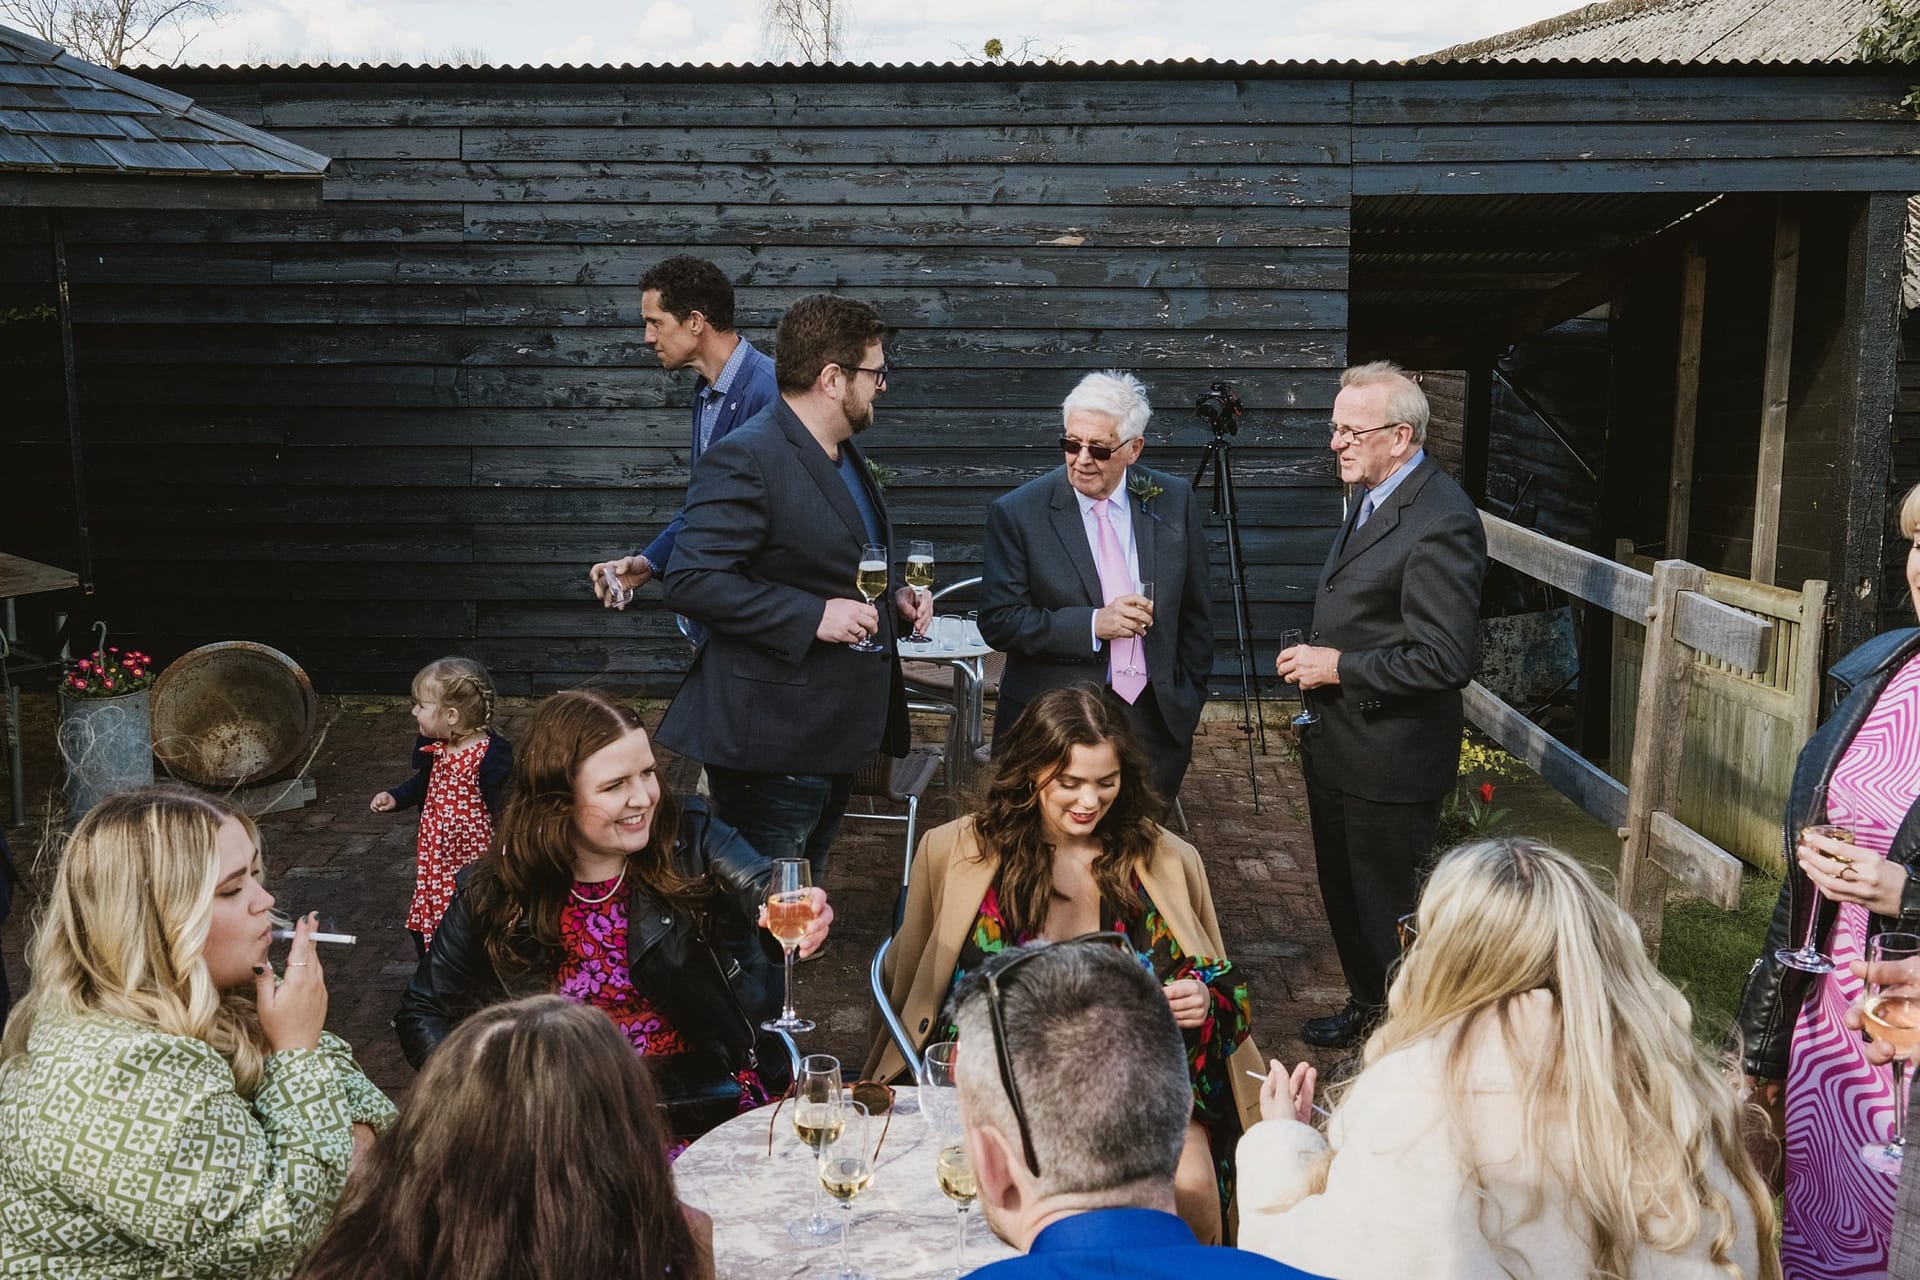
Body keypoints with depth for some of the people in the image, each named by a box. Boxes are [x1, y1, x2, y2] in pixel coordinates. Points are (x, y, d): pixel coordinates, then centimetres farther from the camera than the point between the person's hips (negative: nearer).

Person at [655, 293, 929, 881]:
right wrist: (813, 616, -26)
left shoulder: (842, 452, 13)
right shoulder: (746, 459, -18)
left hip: (834, 738, 10)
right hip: (772, 747, -10)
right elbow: (692, 581, -24)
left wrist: (894, 590, 8)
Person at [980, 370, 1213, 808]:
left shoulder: (1174, 501, 2)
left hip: (1156, 722, 3)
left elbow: (1196, 613, 10)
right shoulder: (1016, 514, -6)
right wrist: (1092, 625, -19)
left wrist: (1189, 700, 9)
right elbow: (998, 621, -10)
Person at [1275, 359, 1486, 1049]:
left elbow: (1448, 657, -27)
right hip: (1338, 745, 10)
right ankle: (1365, 1006, 44)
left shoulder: (1440, 521, -24)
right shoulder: (1376, 500, 8)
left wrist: (1339, 666, -21)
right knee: (1344, 892, 24)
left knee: (1387, 907, 6)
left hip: (1390, 758, -10)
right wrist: (1317, 656, 5)